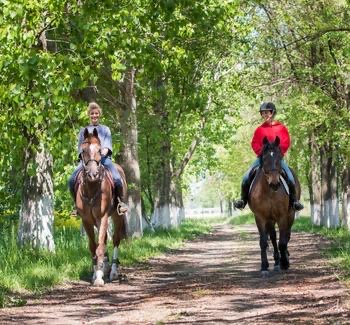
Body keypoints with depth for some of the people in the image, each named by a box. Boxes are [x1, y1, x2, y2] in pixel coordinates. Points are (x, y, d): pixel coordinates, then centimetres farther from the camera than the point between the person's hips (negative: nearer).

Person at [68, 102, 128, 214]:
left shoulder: (105, 129, 18)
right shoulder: (83, 130, 19)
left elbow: (107, 146, 7)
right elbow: (80, 147, 11)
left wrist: (102, 154, -13)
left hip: (103, 158, -1)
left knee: (117, 179, -27)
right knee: (72, 180, -21)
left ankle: (120, 202, -6)